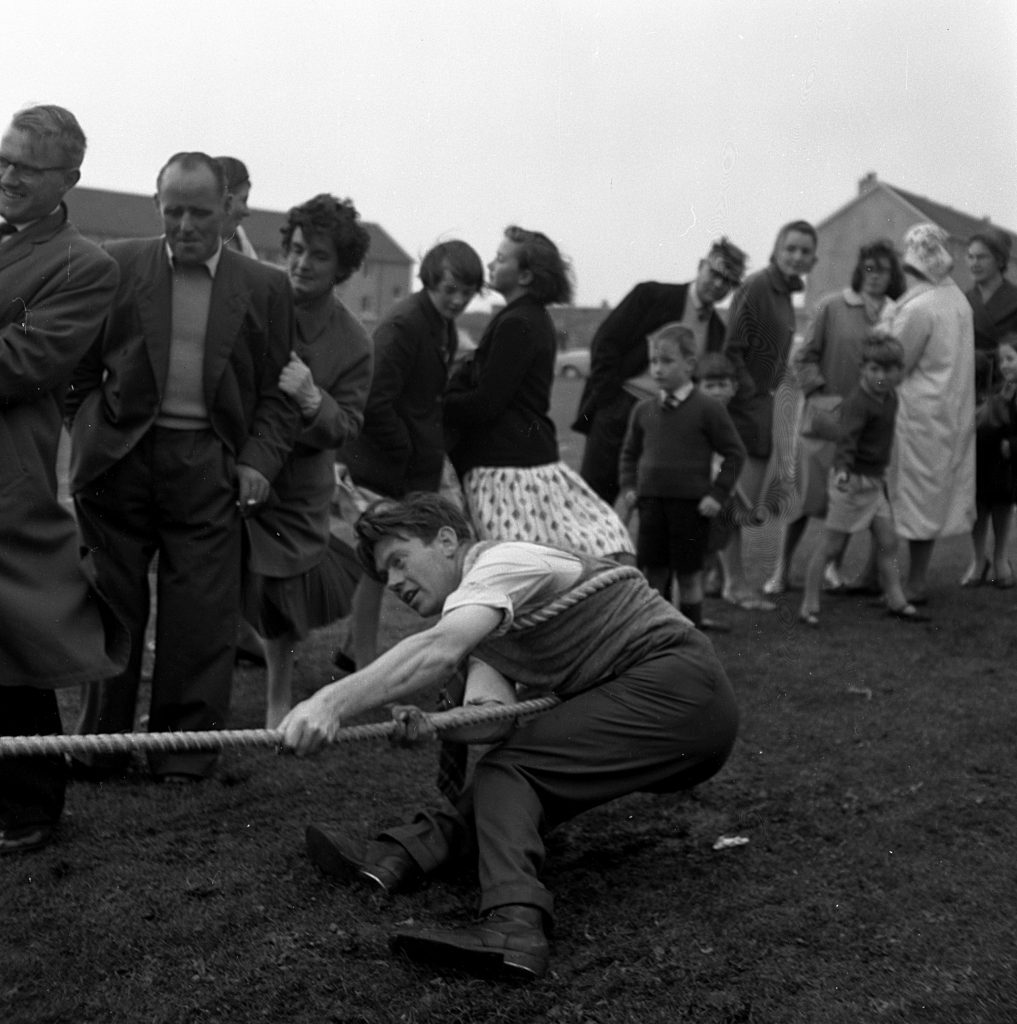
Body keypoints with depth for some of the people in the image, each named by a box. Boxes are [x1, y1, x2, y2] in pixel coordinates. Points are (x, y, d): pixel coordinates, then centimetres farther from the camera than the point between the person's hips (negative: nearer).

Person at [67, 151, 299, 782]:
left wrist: (260, 463, -3)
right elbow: (82, 368, 9)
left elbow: (277, 393, 9)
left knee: (202, 617, -2)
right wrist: (89, 435, -3)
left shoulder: (266, 288, 8)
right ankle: (102, 747, 22)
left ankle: (186, 756, 11)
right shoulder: (117, 267, 6)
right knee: (110, 607, 7)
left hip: (208, 464, 0)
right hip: (119, 458, 1)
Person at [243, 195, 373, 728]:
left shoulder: (352, 344, -4)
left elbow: (345, 428, -6)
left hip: (294, 484, 0)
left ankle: (279, 700, 31)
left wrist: (311, 398, -26)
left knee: (280, 592, 8)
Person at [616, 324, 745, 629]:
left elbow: (734, 453, -2)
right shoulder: (644, 410, 7)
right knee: (653, 573, 7)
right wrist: (628, 486, 6)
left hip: (692, 504, -4)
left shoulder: (707, 409, -6)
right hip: (651, 502, 4)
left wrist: (718, 493, -8)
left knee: (689, 575, 4)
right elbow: (630, 452, 19)